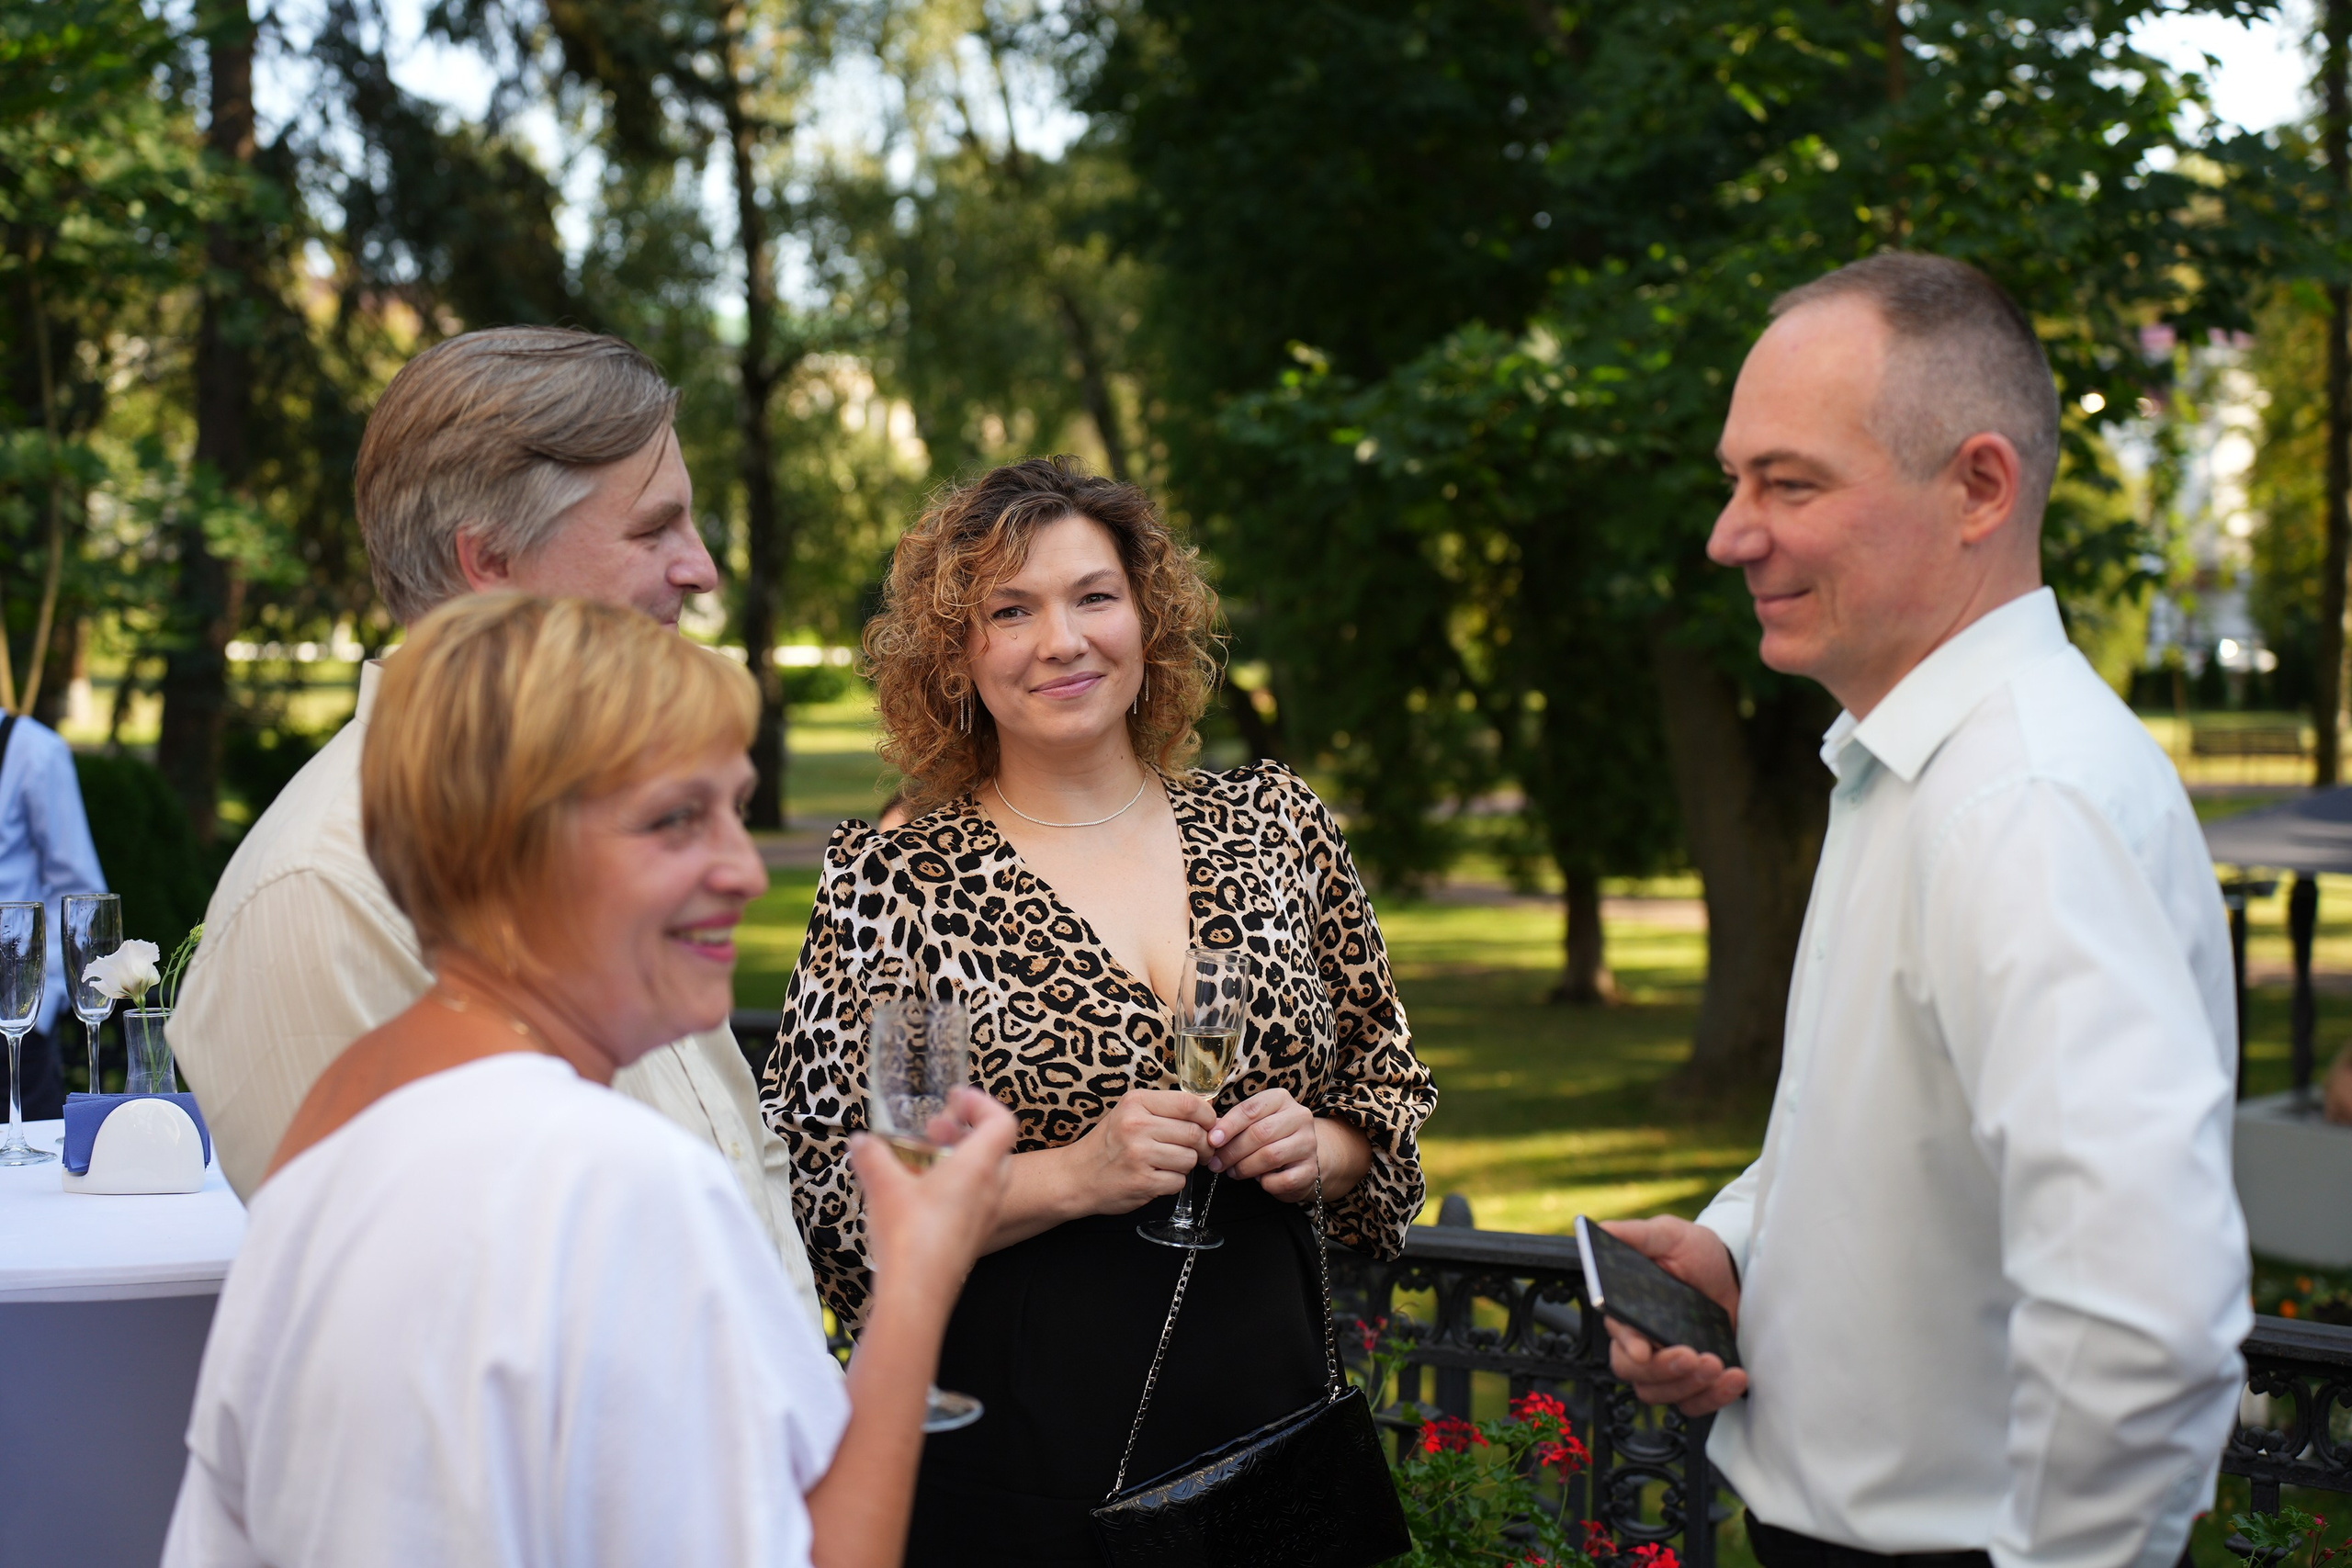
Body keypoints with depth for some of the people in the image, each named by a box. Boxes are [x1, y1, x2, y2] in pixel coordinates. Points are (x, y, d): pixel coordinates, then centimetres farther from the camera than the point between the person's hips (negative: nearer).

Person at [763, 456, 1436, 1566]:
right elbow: (824, 1205, -10)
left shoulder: (1272, 824, 6)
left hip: (1265, 1422, 4)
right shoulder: (892, 886, -6)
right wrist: (1075, 1176, -19)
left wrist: (1320, 1149, -7)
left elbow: (1389, 1091, 14)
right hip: (1018, 1464, -3)